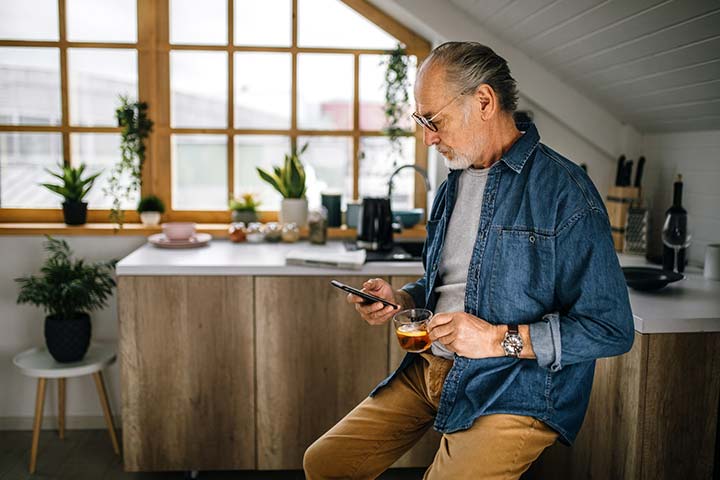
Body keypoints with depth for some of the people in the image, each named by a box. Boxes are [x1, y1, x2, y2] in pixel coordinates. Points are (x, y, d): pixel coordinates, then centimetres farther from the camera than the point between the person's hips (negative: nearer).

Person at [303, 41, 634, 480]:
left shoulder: (565, 190, -14)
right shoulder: (453, 186, 13)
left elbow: (612, 329, -16)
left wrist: (500, 339, -21)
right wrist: (400, 300, 4)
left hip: (513, 393, -7)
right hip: (428, 372, 7)